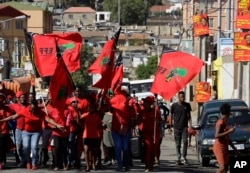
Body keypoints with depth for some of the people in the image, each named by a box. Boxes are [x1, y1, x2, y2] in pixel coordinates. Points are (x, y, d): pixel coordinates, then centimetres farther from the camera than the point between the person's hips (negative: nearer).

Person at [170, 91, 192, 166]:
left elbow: (189, 116, 12)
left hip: (184, 127, 0)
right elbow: (171, 116, 8)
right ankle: (178, 158, 11)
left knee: (185, 141, -14)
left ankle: (184, 158, -7)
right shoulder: (174, 105, 3)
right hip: (176, 128, 0)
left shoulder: (187, 105, 7)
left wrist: (190, 125, 2)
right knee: (178, 144, 3)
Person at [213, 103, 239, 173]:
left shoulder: (225, 123, 15)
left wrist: (234, 149, 23)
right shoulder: (220, 122, -14)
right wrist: (229, 131, -24)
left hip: (225, 148, 9)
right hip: (219, 148, -9)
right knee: (222, 167, -17)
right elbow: (216, 136, -25)